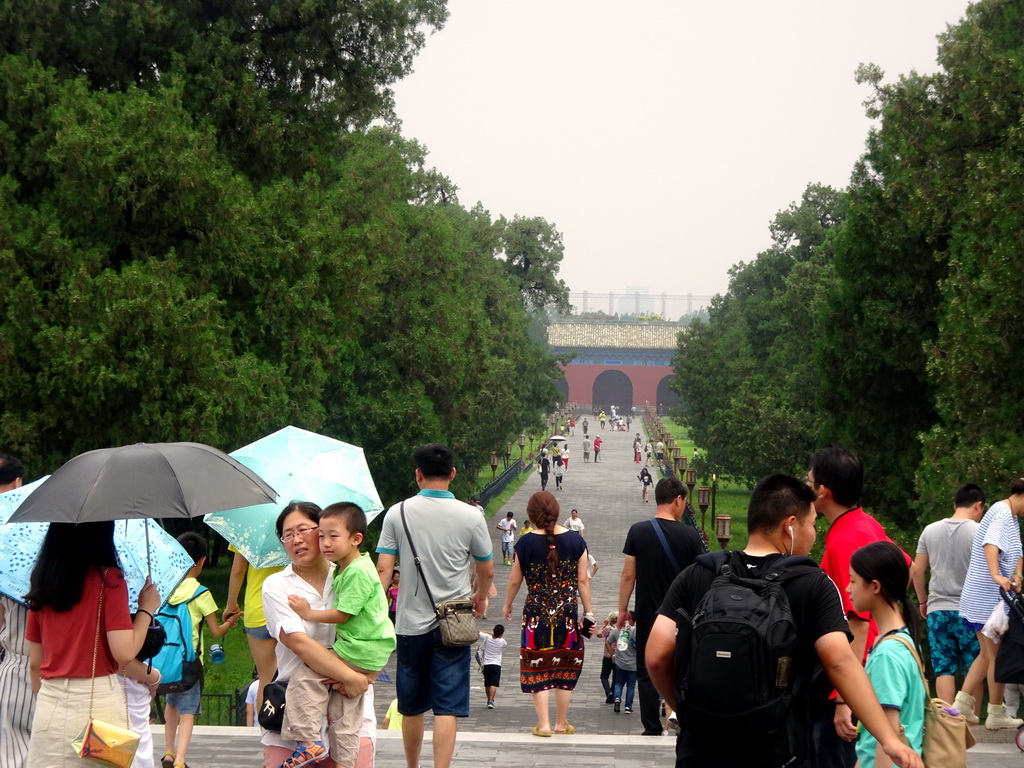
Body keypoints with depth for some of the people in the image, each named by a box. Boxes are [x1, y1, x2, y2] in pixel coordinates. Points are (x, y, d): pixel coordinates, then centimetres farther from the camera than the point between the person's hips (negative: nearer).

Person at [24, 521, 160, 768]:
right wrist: (146, 609, 1)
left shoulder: (42, 584, 8)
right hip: (97, 701, -5)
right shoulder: (108, 579, -7)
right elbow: (124, 652, -14)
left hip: (48, 707, 5)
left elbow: (34, 664, 11)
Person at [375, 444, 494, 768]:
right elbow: (487, 571, 5)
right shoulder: (470, 518, -5)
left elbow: (383, 569, -7)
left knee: (412, 708, 16)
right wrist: (481, 597, 26)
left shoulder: (397, 513, -4)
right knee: (447, 708, -2)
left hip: (411, 623, 2)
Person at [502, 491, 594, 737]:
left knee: (537, 668, 6)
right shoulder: (575, 540, -1)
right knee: (565, 668, 12)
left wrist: (507, 606, 18)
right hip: (567, 612, 2)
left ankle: (543, 724, 2)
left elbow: (515, 580, 2)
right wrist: (588, 613, 9)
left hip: (536, 611, -2)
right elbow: (582, 580, 1)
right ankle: (561, 724, 18)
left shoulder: (526, 542, -6)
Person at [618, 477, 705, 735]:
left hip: (648, 614, 0)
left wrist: (623, 609, 7)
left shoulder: (638, 531, -5)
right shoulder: (689, 535, -6)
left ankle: (652, 729, 5)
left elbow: (628, 574, -3)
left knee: (647, 672, 6)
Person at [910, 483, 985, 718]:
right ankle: (970, 715, 8)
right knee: (975, 668, 8)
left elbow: (917, 570, 8)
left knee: (944, 668, 3)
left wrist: (923, 601, 20)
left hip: (937, 610, 3)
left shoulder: (930, 531, 5)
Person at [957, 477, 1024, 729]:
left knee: (988, 654, 15)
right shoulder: (1002, 513, -14)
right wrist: (996, 576, -44)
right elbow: (991, 543, -31)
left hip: (980, 599, 10)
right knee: (997, 656, -1)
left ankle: (960, 704, 13)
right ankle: (996, 713, 7)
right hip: (990, 598, -10)